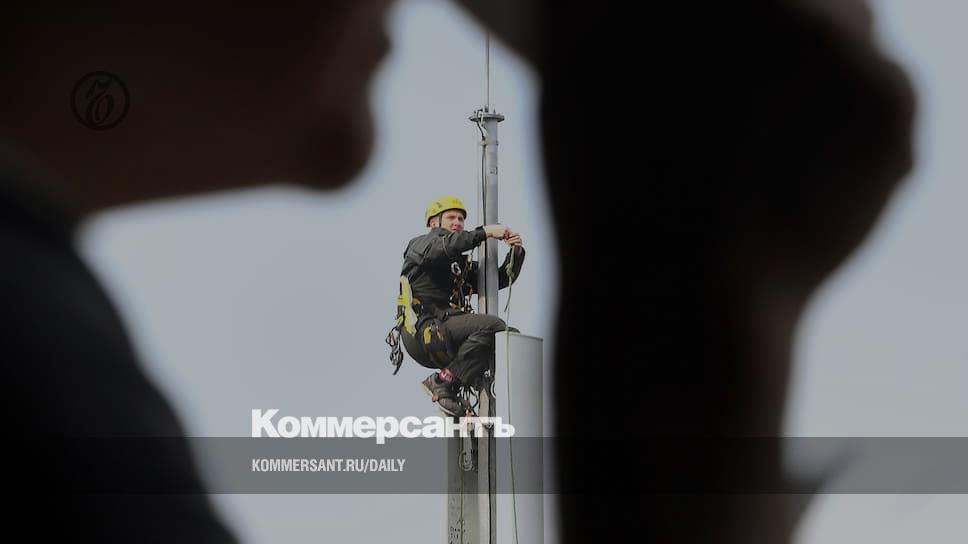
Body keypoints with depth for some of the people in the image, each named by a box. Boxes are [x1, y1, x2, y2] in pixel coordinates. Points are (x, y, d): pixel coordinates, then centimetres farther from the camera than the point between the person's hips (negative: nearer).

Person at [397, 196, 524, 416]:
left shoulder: (462, 264, 31)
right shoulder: (419, 243, 10)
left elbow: (500, 280, 25)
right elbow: (437, 249, -16)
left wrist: (516, 252, 8)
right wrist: (483, 232, -17)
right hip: (423, 332, -8)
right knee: (493, 325, -24)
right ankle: (443, 382, -20)